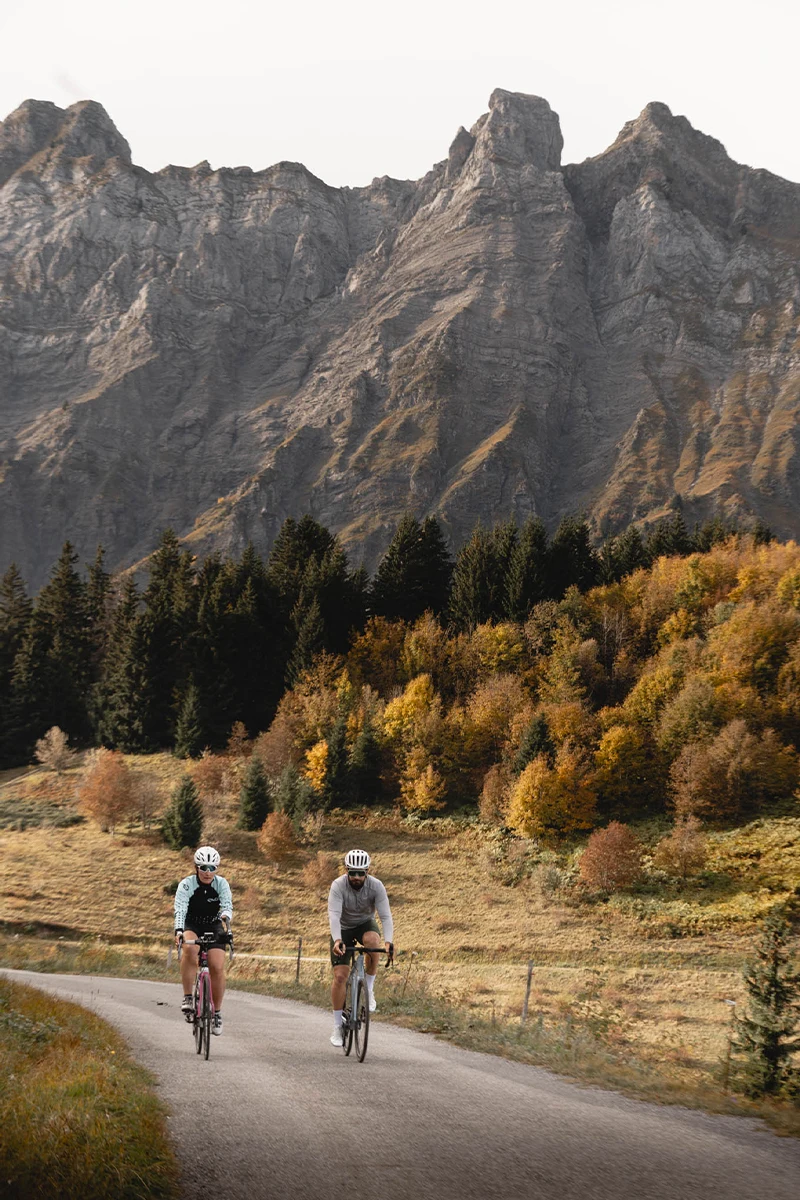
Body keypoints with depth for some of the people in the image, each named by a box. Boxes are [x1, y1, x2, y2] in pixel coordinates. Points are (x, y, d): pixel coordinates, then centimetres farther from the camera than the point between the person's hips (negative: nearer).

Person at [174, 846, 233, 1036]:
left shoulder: (222, 884, -16)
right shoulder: (186, 884, -20)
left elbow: (228, 906, -29)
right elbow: (180, 910, -31)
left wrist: (225, 919, -52)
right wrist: (178, 931, -49)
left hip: (214, 927, 1)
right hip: (192, 926, -1)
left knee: (217, 968, -15)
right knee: (189, 949, -35)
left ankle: (217, 1012, 2)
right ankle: (187, 998, -26)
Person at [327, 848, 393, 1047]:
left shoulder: (376, 886, -24)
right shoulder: (338, 886, -27)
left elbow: (386, 916, -29)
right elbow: (334, 915, -38)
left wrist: (388, 941, -46)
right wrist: (337, 941, -54)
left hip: (366, 924, 0)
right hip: (343, 928, 0)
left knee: (372, 941, -36)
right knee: (340, 976, -10)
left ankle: (369, 988, -16)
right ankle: (337, 1027, 1)